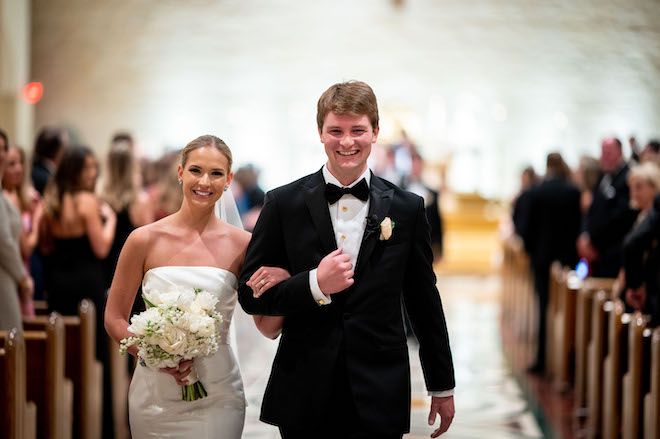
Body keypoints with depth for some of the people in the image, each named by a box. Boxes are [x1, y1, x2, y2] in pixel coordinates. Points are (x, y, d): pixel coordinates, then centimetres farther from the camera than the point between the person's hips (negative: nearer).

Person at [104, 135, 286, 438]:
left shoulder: (241, 244, -1)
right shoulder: (145, 240, -3)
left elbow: (268, 328, 3)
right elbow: (114, 319, 3)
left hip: (217, 398, 0)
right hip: (156, 394, 0)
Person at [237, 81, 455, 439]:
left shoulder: (406, 208, 3)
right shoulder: (283, 204, 0)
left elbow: (424, 302, 10)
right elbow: (250, 296, 0)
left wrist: (443, 386, 14)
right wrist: (315, 284, -17)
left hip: (380, 399, 0)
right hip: (304, 396, 0)